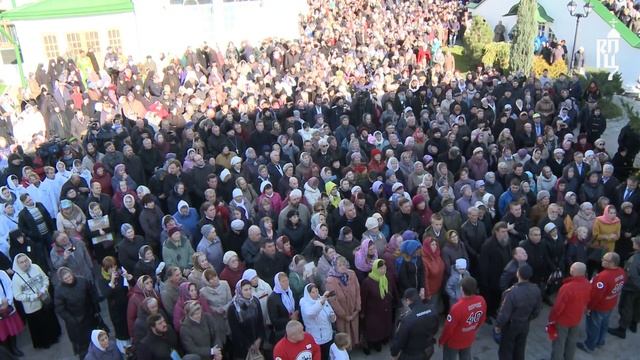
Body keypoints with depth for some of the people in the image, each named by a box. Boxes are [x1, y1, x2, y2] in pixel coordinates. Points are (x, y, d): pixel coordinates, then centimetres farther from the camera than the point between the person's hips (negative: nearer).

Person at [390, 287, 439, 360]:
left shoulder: (407, 320, -35)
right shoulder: (432, 311, -13)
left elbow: (399, 339, -23)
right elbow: (435, 330, 5)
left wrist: (394, 353, -4)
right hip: (428, 351, 6)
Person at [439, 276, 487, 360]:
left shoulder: (457, 307, -40)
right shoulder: (481, 301, -21)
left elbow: (449, 327, -25)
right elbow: (482, 320, -1)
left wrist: (441, 340, -6)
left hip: (454, 342, -5)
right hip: (469, 339, 5)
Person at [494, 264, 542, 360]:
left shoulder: (512, 292, -35)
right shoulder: (536, 290, -15)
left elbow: (504, 313, -25)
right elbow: (536, 311, -1)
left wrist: (498, 325, -8)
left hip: (510, 326, -5)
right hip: (525, 325, 5)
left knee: (505, 352, 13)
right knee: (520, 351, 23)